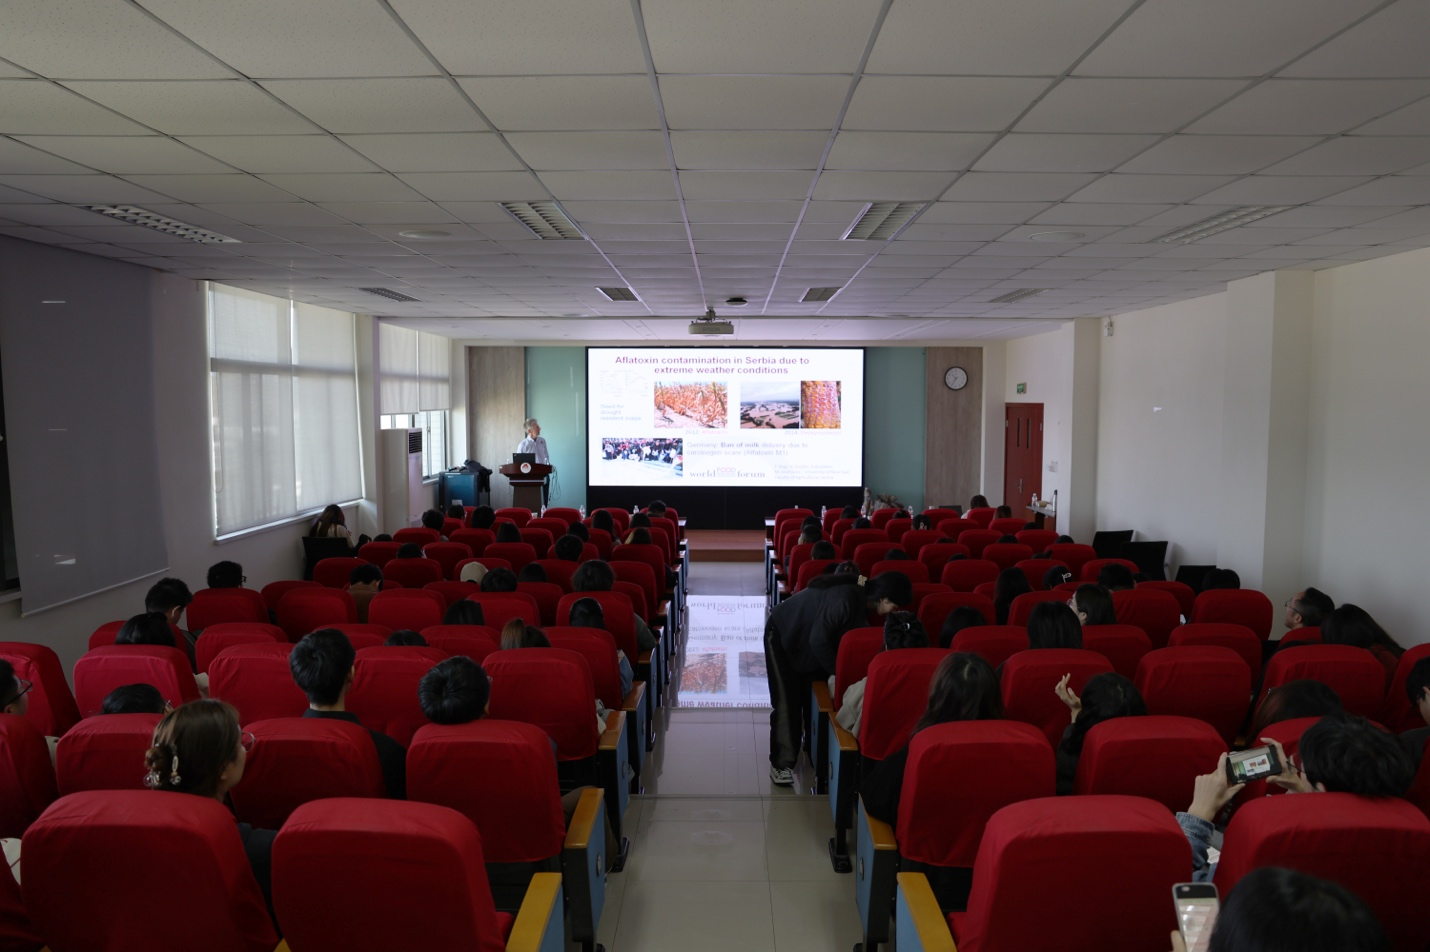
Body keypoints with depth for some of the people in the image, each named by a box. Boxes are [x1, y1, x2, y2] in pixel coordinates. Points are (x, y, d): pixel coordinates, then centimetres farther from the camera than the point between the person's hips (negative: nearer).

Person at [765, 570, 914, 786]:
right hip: (783, 635, -8)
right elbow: (818, 640, -31)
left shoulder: (862, 596, -8)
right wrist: (837, 671, -21)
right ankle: (781, 764, 0)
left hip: (808, 641, 8)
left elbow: (849, 634, 3)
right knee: (787, 701, -7)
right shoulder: (846, 599, -36)